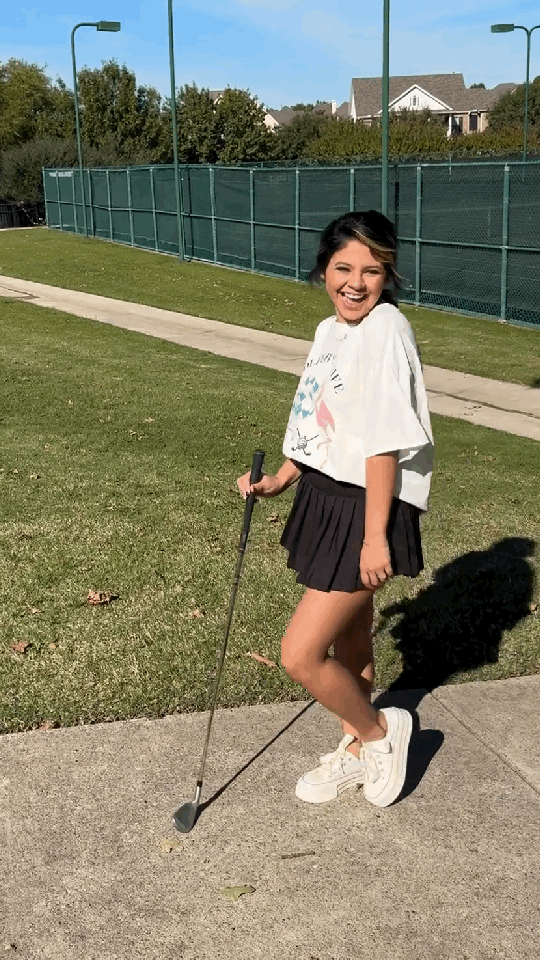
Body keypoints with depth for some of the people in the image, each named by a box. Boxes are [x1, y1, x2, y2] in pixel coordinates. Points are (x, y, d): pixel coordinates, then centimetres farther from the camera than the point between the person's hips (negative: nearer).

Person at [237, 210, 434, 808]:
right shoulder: (330, 331, 9)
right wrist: (279, 482, 10)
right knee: (348, 642, 21)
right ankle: (356, 753, 41)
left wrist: (375, 537, -20)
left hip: (367, 510, -8)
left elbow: (384, 443, -20)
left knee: (300, 656, -8)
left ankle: (380, 732, 18)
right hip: (324, 497, 8)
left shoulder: (385, 330, -18)